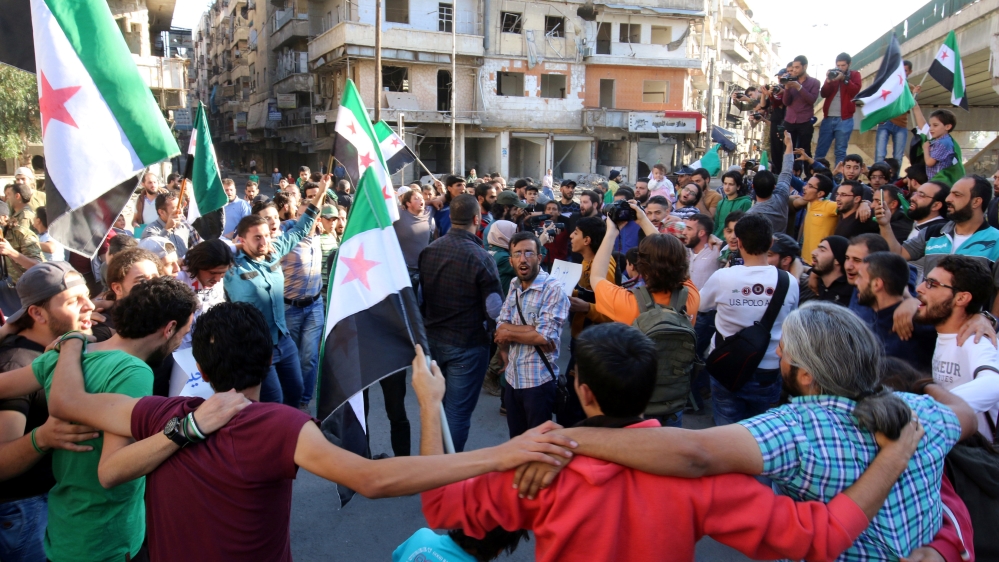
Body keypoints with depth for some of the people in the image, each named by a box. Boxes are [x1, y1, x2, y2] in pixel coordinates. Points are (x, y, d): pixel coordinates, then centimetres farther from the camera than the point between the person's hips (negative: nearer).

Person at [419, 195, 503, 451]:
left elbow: (420, 295, 9)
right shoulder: (481, 257, -19)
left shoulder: (428, 250, -3)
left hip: (433, 340, 6)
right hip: (468, 344, -6)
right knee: (458, 412, 5)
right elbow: (495, 310, -20)